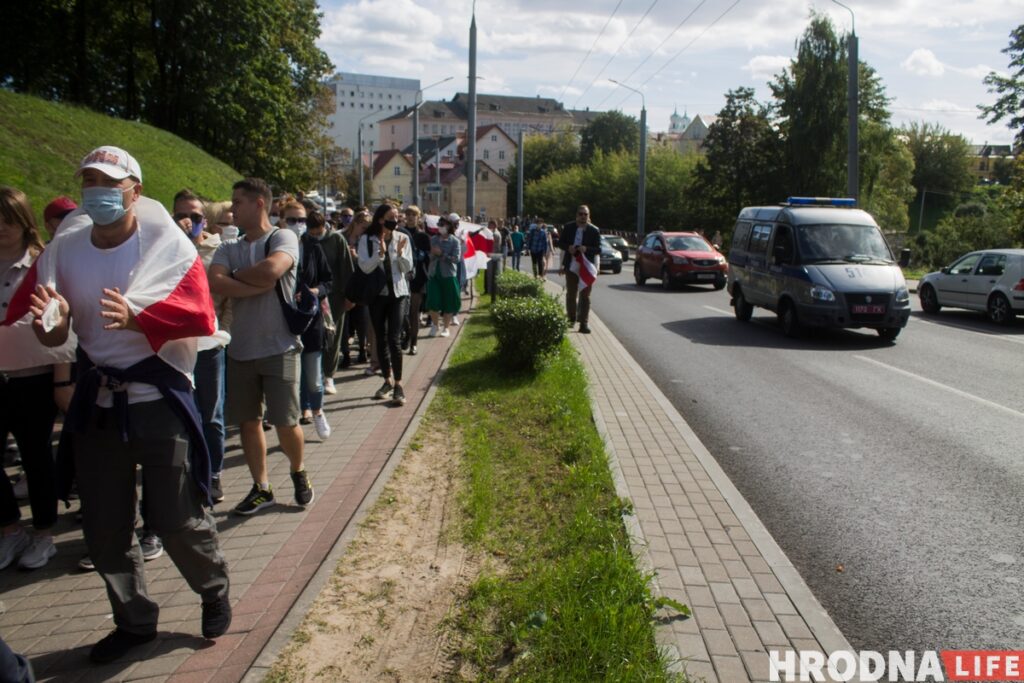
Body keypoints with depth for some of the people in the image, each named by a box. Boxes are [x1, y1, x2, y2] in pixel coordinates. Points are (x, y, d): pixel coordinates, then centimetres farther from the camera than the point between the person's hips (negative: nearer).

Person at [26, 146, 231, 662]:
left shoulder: (167, 245, -10)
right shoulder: (64, 250, 2)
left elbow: (200, 314, -18)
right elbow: (50, 328, 6)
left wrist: (136, 319, -31)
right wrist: (51, 323, -17)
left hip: (158, 401, -4)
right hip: (95, 403, 5)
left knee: (177, 518, 1)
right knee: (102, 527, 12)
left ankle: (214, 593, 30)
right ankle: (134, 621, 33)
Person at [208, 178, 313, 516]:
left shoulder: (283, 238, -5)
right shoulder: (229, 248, 9)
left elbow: (270, 270, -25)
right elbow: (214, 282, -9)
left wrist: (235, 275, -7)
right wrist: (259, 284, -17)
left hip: (279, 347, -5)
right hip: (240, 349, 5)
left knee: (285, 423, -2)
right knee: (247, 422, 9)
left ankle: (298, 472, 26)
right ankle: (261, 488, 24)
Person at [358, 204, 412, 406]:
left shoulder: (402, 238, 0)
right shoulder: (367, 239, -3)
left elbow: (407, 267, -1)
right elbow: (365, 267, -10)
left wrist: (400, 252, -18)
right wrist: (380, 252, -22)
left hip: (398, 292, -1)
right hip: (376, 292, 1)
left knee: (393, 339, -11)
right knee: (381, 339, 9)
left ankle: (398, 385, -4)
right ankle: (388, 380, 23)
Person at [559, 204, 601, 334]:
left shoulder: (594, 230, -3)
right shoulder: (568, 227, 3)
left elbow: (598, 249, -3)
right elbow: (560, 243, 8)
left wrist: (586, 249, -21)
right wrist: (568, 247, -13)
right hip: (571, 266, 2)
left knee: (585, 296, -2)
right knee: (571, 294, 15)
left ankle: (584, 323, 0)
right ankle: (572, 318, 33)